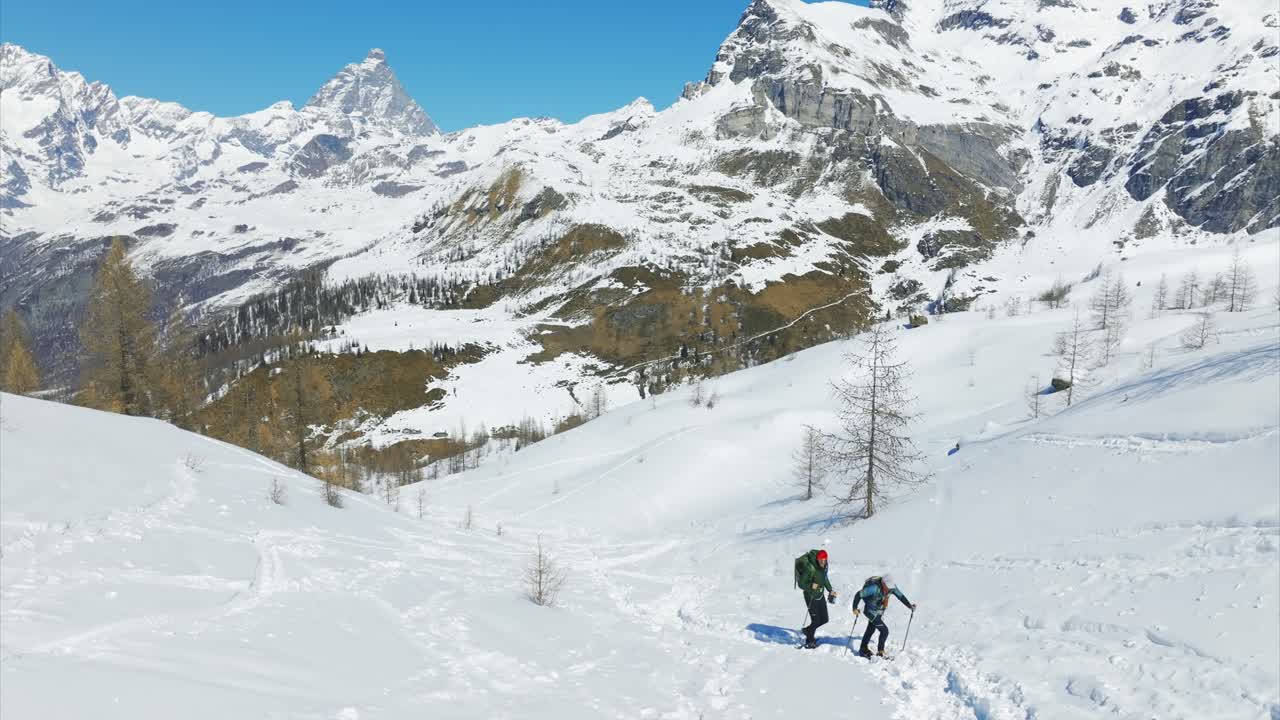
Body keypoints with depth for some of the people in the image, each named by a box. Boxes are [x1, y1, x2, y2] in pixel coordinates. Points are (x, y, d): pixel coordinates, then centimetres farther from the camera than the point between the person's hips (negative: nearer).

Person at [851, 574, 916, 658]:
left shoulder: (892, 586, -17)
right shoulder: (874, 587, -35)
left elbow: (901, 596, -3)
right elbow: (859, 595, -28)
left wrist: (910, 606, -8)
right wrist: (855, 608, -28)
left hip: (880, 612, 7)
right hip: (871, 612, -7)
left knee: (871, 629, 21)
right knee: (884, 630, -11)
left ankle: (863, 649, 38)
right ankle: (881, 652, 5)